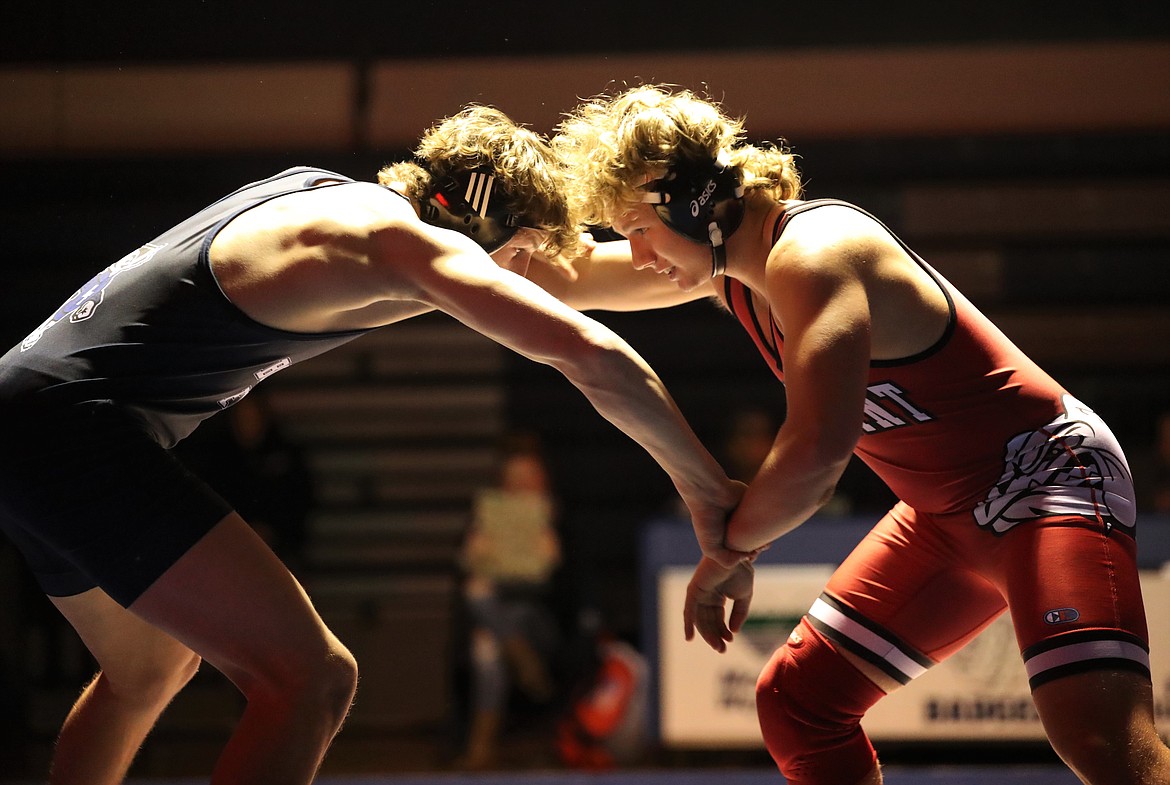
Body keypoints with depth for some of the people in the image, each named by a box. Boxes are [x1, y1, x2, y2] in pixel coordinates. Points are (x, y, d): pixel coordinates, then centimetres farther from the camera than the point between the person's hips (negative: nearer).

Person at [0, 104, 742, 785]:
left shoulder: (323, 191, 15)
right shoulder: (408, 239, -12)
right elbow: (597, 357, -20)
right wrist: (708, 490, -10)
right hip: (81, 429, -10)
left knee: (149, 671, 31)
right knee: (312, 678, -15)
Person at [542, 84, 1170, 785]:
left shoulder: (812, 254, -24)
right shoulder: (732, 260, 5)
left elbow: (818, 450, -35)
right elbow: (564, 280, 19)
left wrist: (728, 553, -20)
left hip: (1044, 475, -10)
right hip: (950, 512, 10)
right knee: (796, 703, 8)